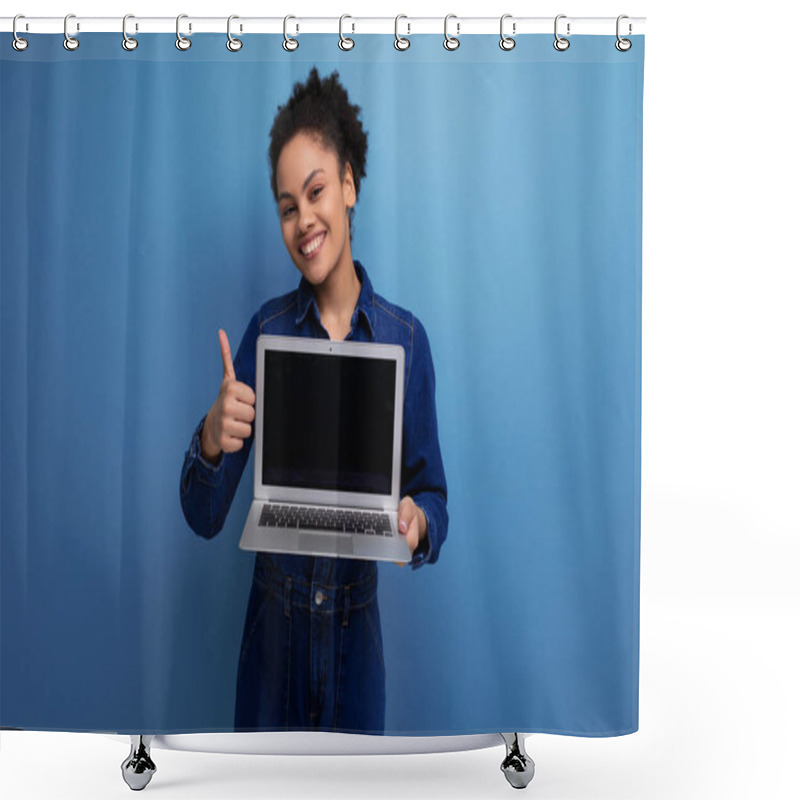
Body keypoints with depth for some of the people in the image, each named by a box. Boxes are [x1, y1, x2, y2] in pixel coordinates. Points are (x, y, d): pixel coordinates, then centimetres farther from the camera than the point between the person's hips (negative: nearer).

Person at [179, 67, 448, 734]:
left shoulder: (405, 338, -6)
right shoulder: (266, 330, -6)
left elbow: (432, 492, 1)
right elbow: (204, 518, -6)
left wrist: (420, 521, -21)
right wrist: (211, 442, -27)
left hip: (356, 634, 0)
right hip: (272, 629, 0)